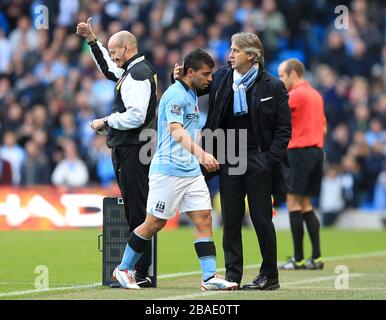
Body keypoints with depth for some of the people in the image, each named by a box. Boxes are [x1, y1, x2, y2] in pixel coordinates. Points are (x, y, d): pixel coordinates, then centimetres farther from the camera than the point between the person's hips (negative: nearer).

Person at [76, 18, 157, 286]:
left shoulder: (138, 75, -13)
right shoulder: (134, 70, 18)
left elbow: (135, 116, -23)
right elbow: (109, 68, 40)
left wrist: (105, 122, -10)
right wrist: (92, 40, 36)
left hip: (133, 151, -10)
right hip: (127, 149, 10)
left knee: (137, 212, -10)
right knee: (134, 211, 9)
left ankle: (142, 273, -11)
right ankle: (141, 271, 10)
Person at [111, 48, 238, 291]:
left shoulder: (192, 95, 15)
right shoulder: (175, 95, -15)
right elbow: (176, 131, -30)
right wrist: (201, 154, -44)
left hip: (191, 171, 9)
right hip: (169, 170, -9)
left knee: (204, 219, -2)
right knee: (155, 223, 0)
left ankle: (210, 277, -5)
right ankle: (124, 269, 15)